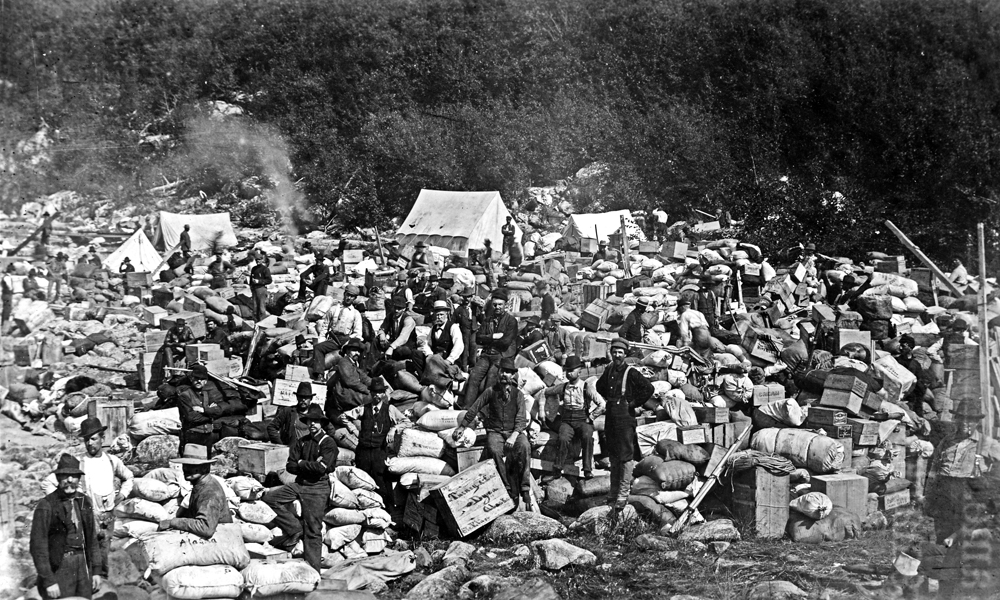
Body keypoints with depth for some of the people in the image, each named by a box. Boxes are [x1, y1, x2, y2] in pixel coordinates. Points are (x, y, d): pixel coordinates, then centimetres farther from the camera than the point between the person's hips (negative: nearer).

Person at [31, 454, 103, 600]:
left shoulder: (84, 502, 9)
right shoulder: (46, 506, -10)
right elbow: (37, 546, -11)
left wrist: (97, 570, 10)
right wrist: (48, 581, -14)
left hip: (83, 568, 6)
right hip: (58, 570, -6)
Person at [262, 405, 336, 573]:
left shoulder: (328, 444, -5)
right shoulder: (301, 442, 12)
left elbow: (322, 468, -18)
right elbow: (290, 466, 5)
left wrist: (301, 463, -6)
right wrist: (311, 465, -8)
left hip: (317, 488, -6)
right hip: (299, 484, 6)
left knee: (313, 531, -4)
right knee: (270, 497, -9)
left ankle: (313, 570, 1)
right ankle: (294, 529, 0)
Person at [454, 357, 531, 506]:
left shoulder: (517, 393, 5)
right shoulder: (491, 391, 6)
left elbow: (521, 419, -3)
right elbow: (474, 409, 13)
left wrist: (513, 436, -19)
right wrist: (461, 427, 15)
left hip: (514, 431, 0)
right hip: (495, 431, 0)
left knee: (524, 447, -34)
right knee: (494, 450, -35)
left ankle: (525, 489, -32)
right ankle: (509, 490, -30)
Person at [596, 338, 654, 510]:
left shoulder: (631, 373, -10)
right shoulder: (609, 371, 9)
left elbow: (649, 389, -15)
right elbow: (599, 386, 29)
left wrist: (635, 403, -10)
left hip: (625, 417, -7)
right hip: (610, 416, 7)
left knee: (626, 456, -7)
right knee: (613, 455, 14)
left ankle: (623, 494, -7)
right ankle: (614, 491, 22)